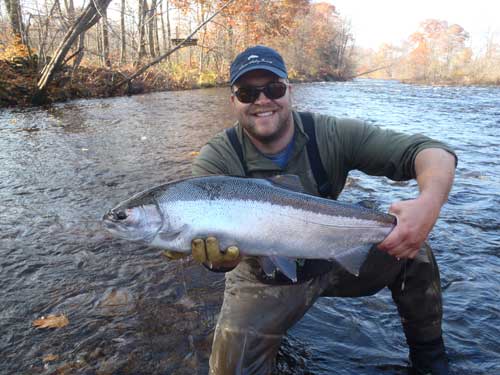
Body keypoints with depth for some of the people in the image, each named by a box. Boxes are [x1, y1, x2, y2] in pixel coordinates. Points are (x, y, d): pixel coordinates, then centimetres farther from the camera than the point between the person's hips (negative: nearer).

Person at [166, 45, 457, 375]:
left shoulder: (331, 135, -16)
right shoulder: (217, 159, -18)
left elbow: (432, 152, -21)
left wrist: (429, 203, -42)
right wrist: (220, 253, -54)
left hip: (332, 261, 2)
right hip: (263, 281, -1)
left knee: (412, 250, -11)